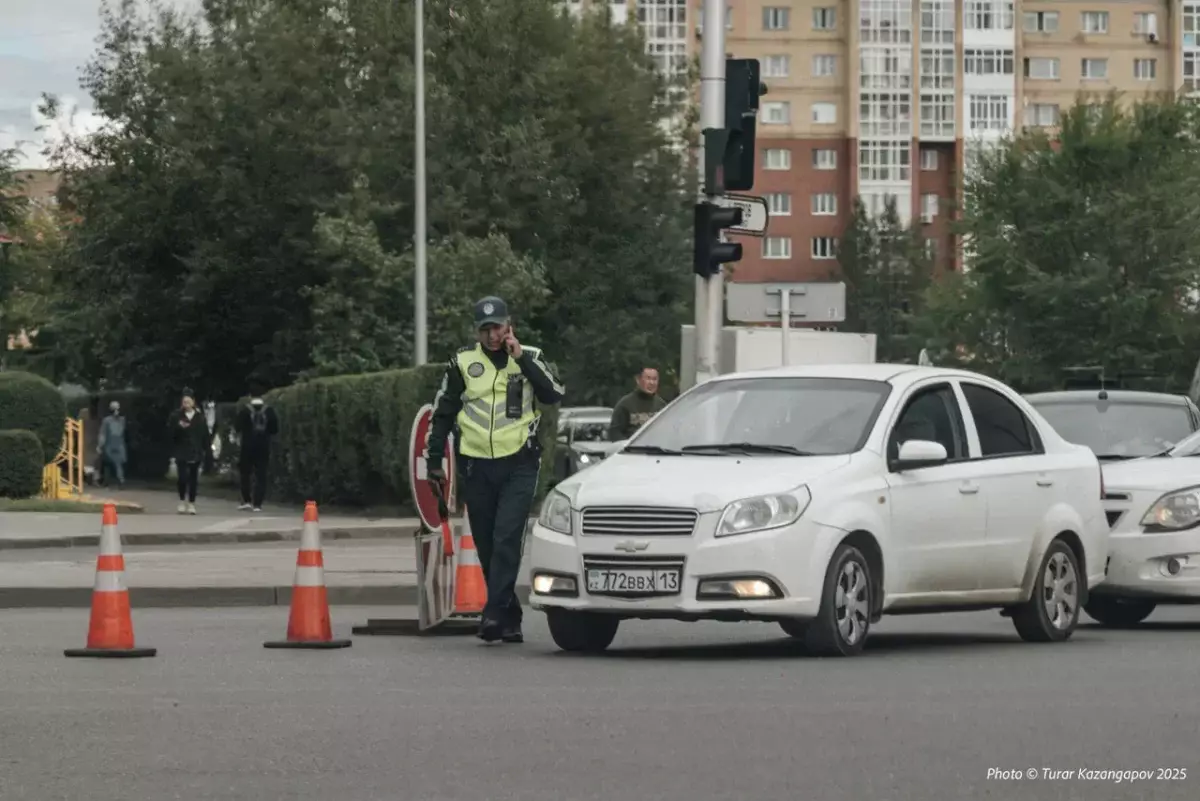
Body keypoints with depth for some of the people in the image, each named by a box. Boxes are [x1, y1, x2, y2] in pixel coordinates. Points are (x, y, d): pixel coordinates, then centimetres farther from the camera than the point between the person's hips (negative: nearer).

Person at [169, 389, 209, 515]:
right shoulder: (176, 416, 1)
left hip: (196, 452, 1)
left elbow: (205, 435, 5)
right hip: (181, 452, -1)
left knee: (193, 478, 4)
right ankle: (182, 501, 10)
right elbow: (171, 433, -2)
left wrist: (205, 449, -1)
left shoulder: (200, 418, 4)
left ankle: (191, 503, 12)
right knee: (182, 478, -8)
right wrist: (179, 427, -21)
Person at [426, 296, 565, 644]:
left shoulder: (530, 358, 4)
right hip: (477, 467, 3)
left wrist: (521, 359, -14)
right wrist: (434, 460, 9)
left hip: (519, 465, -3)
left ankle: (495, 614, -20)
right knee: (487, 546, 6)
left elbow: (555, 394, -12)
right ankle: (510, 618, 17)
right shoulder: (462, 362, 6)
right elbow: (442, 412, 12)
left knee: (507, 539, -16)